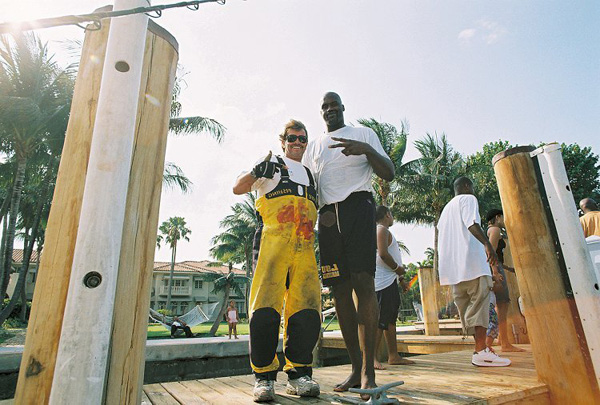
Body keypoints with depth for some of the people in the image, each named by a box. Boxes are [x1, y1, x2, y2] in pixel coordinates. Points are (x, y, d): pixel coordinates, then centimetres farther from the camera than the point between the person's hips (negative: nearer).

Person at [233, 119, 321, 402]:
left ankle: (298, 373, 6)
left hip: (305, 247, 5)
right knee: (265, 305, -10)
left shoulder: (310, 175, 30)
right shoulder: (272, 164, 17)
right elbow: (238, 188, 8)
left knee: (307, 307, -4)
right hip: (273, 241, -4)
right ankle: (264, 375, 2)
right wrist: (255, 174, -10)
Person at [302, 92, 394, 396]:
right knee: (339, 288, -1)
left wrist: (367, 150, -14)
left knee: (363, 282, -15)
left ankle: (368, 370, -9)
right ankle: (356, 367, 6)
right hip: (327, 215, 4)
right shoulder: (314, 145, 26)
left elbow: (389, 174, 6)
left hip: (358, 205, -3)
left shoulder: (364, 133, 16)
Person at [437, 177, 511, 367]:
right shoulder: (468, 199, 4)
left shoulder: (446, 208, 27)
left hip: (453, 265, 8)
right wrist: (487, 244, -27)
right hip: (471, 258, -8)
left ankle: (480, 347, 9)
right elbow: (472, 223, -15)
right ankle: (481, 350, -14)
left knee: (465, 305, 7)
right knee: (479, 302, -9)